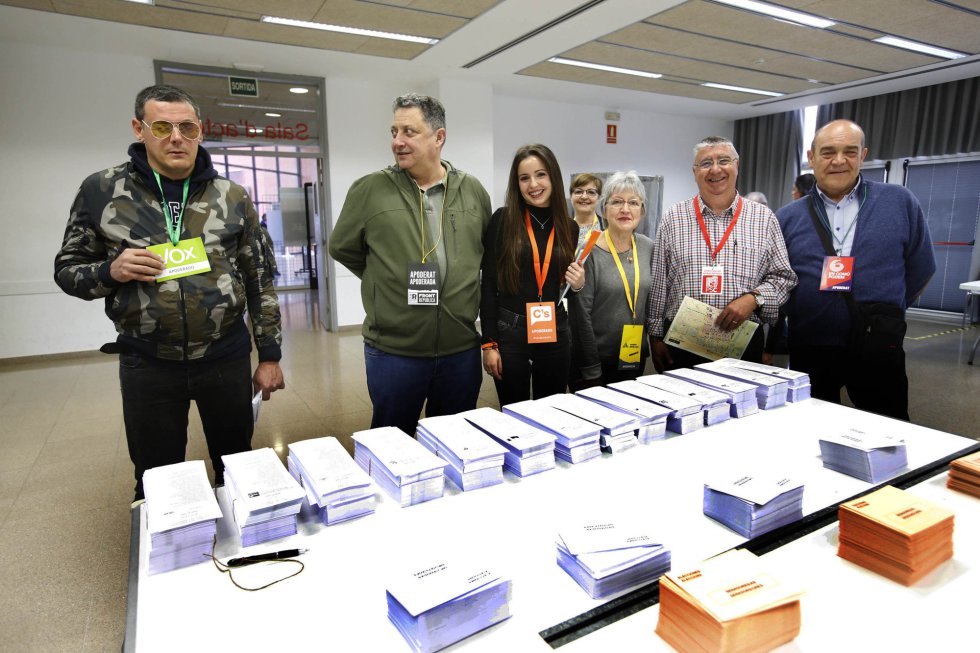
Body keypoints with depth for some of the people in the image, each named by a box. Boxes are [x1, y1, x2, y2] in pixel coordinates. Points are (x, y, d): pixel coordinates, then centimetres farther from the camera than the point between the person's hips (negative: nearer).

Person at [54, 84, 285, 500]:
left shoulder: (232, 197, 1)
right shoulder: (100, 191, 0)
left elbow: (260, 280, 3)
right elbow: (67, 270, 7)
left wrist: (269, 356, 2)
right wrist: (111, 271, -16)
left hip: (227, 359, 1)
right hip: (147, 365, 0)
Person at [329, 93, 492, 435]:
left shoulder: (473, 191, 3)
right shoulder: (370, 189, -5)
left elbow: (490, 252, 16)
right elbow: (343, 248, 6)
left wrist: (461, 286, 10)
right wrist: (388, 280, 5)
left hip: (461, 349, 3)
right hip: (392, 352, -2)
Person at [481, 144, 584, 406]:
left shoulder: (569, 227, 5)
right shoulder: (503, 219, -5)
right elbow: (489, 283, -5)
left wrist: (578, 285, -6)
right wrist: (489, 343, -9)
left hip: (554, 333, 3)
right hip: (509, 331, -3)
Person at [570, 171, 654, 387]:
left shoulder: (648, 248, 2)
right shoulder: (589, 251, -14)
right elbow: (581, 314, -16)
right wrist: (592, 370, -15)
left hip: (636, 357, 5)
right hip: (598, 359, -5)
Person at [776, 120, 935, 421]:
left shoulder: (900, 202, 2)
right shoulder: (787, 217, 3)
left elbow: (920, 269, 10)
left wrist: (883, 315, 10)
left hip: (879, 349, 0)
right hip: (809, 348, 1)